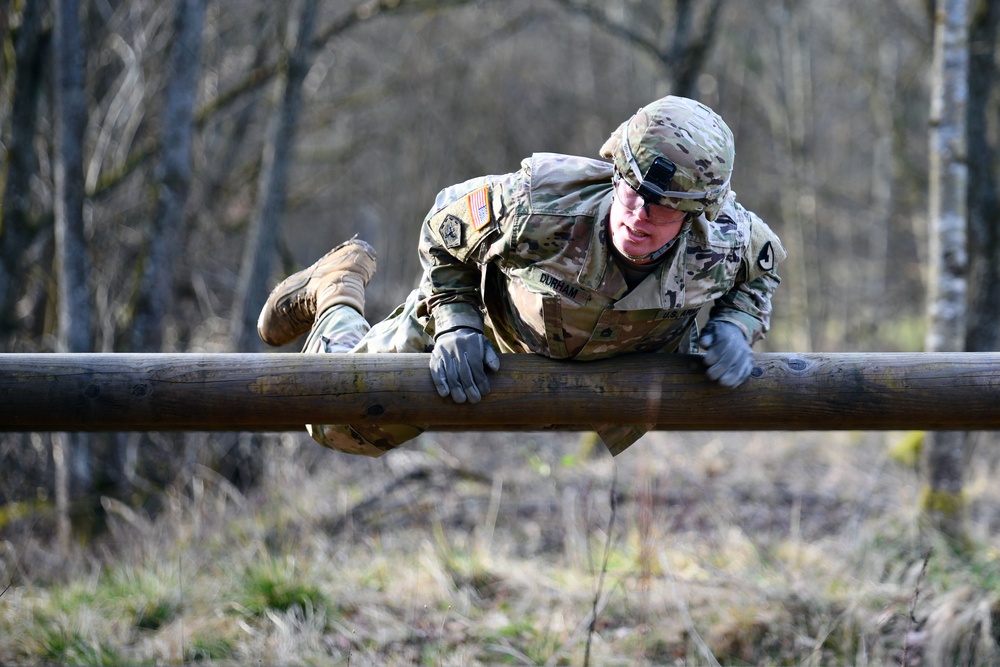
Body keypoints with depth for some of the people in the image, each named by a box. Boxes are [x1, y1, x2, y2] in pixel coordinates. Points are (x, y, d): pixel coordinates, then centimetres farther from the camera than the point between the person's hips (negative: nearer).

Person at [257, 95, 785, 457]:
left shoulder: (720, 243, -36)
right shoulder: (539, 205, -44)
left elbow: (761, 264, -8)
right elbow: (444, 228, -22)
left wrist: (735, 325, -25)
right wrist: (456, 324, -29)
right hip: (488, 323, -3)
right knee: (345, 426, 5)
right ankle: (338, 283, 33)